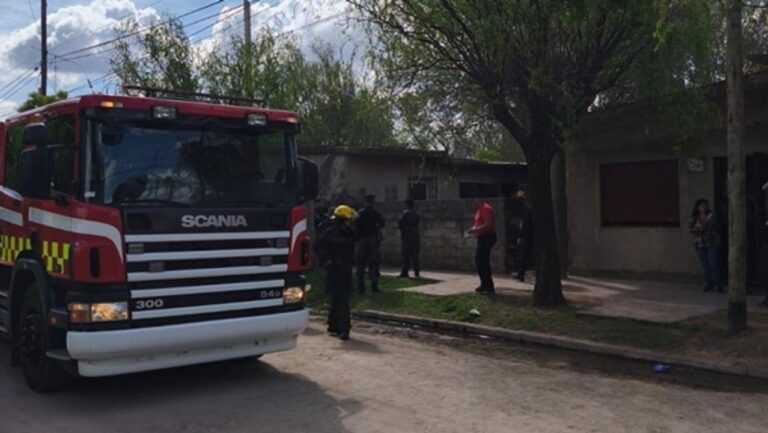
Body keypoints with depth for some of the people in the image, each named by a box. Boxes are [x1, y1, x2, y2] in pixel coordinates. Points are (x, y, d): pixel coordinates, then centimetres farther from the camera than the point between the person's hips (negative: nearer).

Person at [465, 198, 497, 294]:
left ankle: (489, 287, -6)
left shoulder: (486, 208, -15)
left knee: (483, 262, -10)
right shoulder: (479, 210, 16)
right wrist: (471, 231, 6)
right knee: (479, 260, 13)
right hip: (482, 238, 11)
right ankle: (484, 285, 21)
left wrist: (474, 230, -20)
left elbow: (488, 225, -24)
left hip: (487, 237, -10)